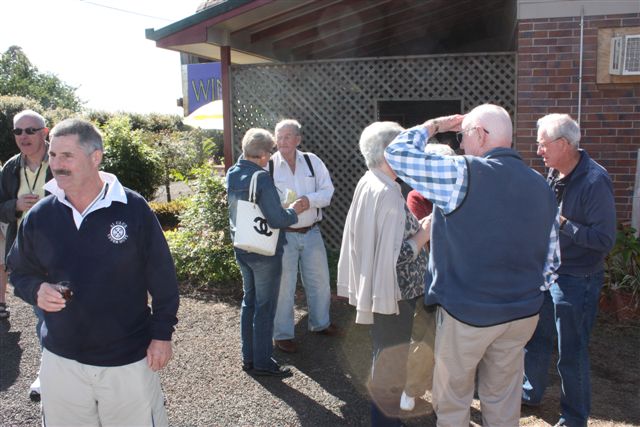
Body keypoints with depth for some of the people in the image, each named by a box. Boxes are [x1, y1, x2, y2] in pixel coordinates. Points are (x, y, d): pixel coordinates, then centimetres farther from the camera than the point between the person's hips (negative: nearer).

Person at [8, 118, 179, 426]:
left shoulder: (133, 208, -13)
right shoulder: (38, 216, -3)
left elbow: (162, 277, -7)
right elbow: (20, 272, 11)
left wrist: (162, 333, -6)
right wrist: (37, 290, -12)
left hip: (129, 360, -3)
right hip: (61, 359, 3)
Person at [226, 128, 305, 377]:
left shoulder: (232, 174, 2)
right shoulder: (262, 178, -23)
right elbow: (276, 220, -25)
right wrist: (294, 211, -6)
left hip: (242, 250, 8)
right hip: (265, 252, -8)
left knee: (249, 301, 19)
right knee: (265, 307, 5)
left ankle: (248, 357, 29)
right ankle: (262, 362, 16)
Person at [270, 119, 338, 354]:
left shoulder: (312, 161, 1)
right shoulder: (269, 165, -8)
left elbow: (327, 191, -1)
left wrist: (309, 200, -19)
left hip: (311, 232, 4)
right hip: (283, 235, -4)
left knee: (319, 280, 17)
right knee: (284, 285, 4)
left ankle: (320, 323, 39)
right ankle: (282, 334, 21)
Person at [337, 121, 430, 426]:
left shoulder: (366, 184, 4)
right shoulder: (388, 194, -24)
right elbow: (397, 255, -27)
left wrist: (416, 227, 9)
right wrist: (424, 233, -14)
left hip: (375, 286, 10)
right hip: (394, 292, -10)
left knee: (383, 356, 24)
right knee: (392, 365, 6)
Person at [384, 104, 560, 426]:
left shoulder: (464, 174, -18)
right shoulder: (541, 186, 3)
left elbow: (397, 154, -12)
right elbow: (551, 262, 8)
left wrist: (432, 126, 2)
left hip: (466, 313, -6)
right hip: (523, 314, 6)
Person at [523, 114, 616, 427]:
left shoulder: (594, 181, -21)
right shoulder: (554, 173, 3)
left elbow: (605, 239, -23)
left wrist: (561, 223, -24)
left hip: (576, 280, -8)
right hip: (546, 272, 8)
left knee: (571, 354, 6)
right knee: (535, 338, 21)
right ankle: (531, 393, 43)